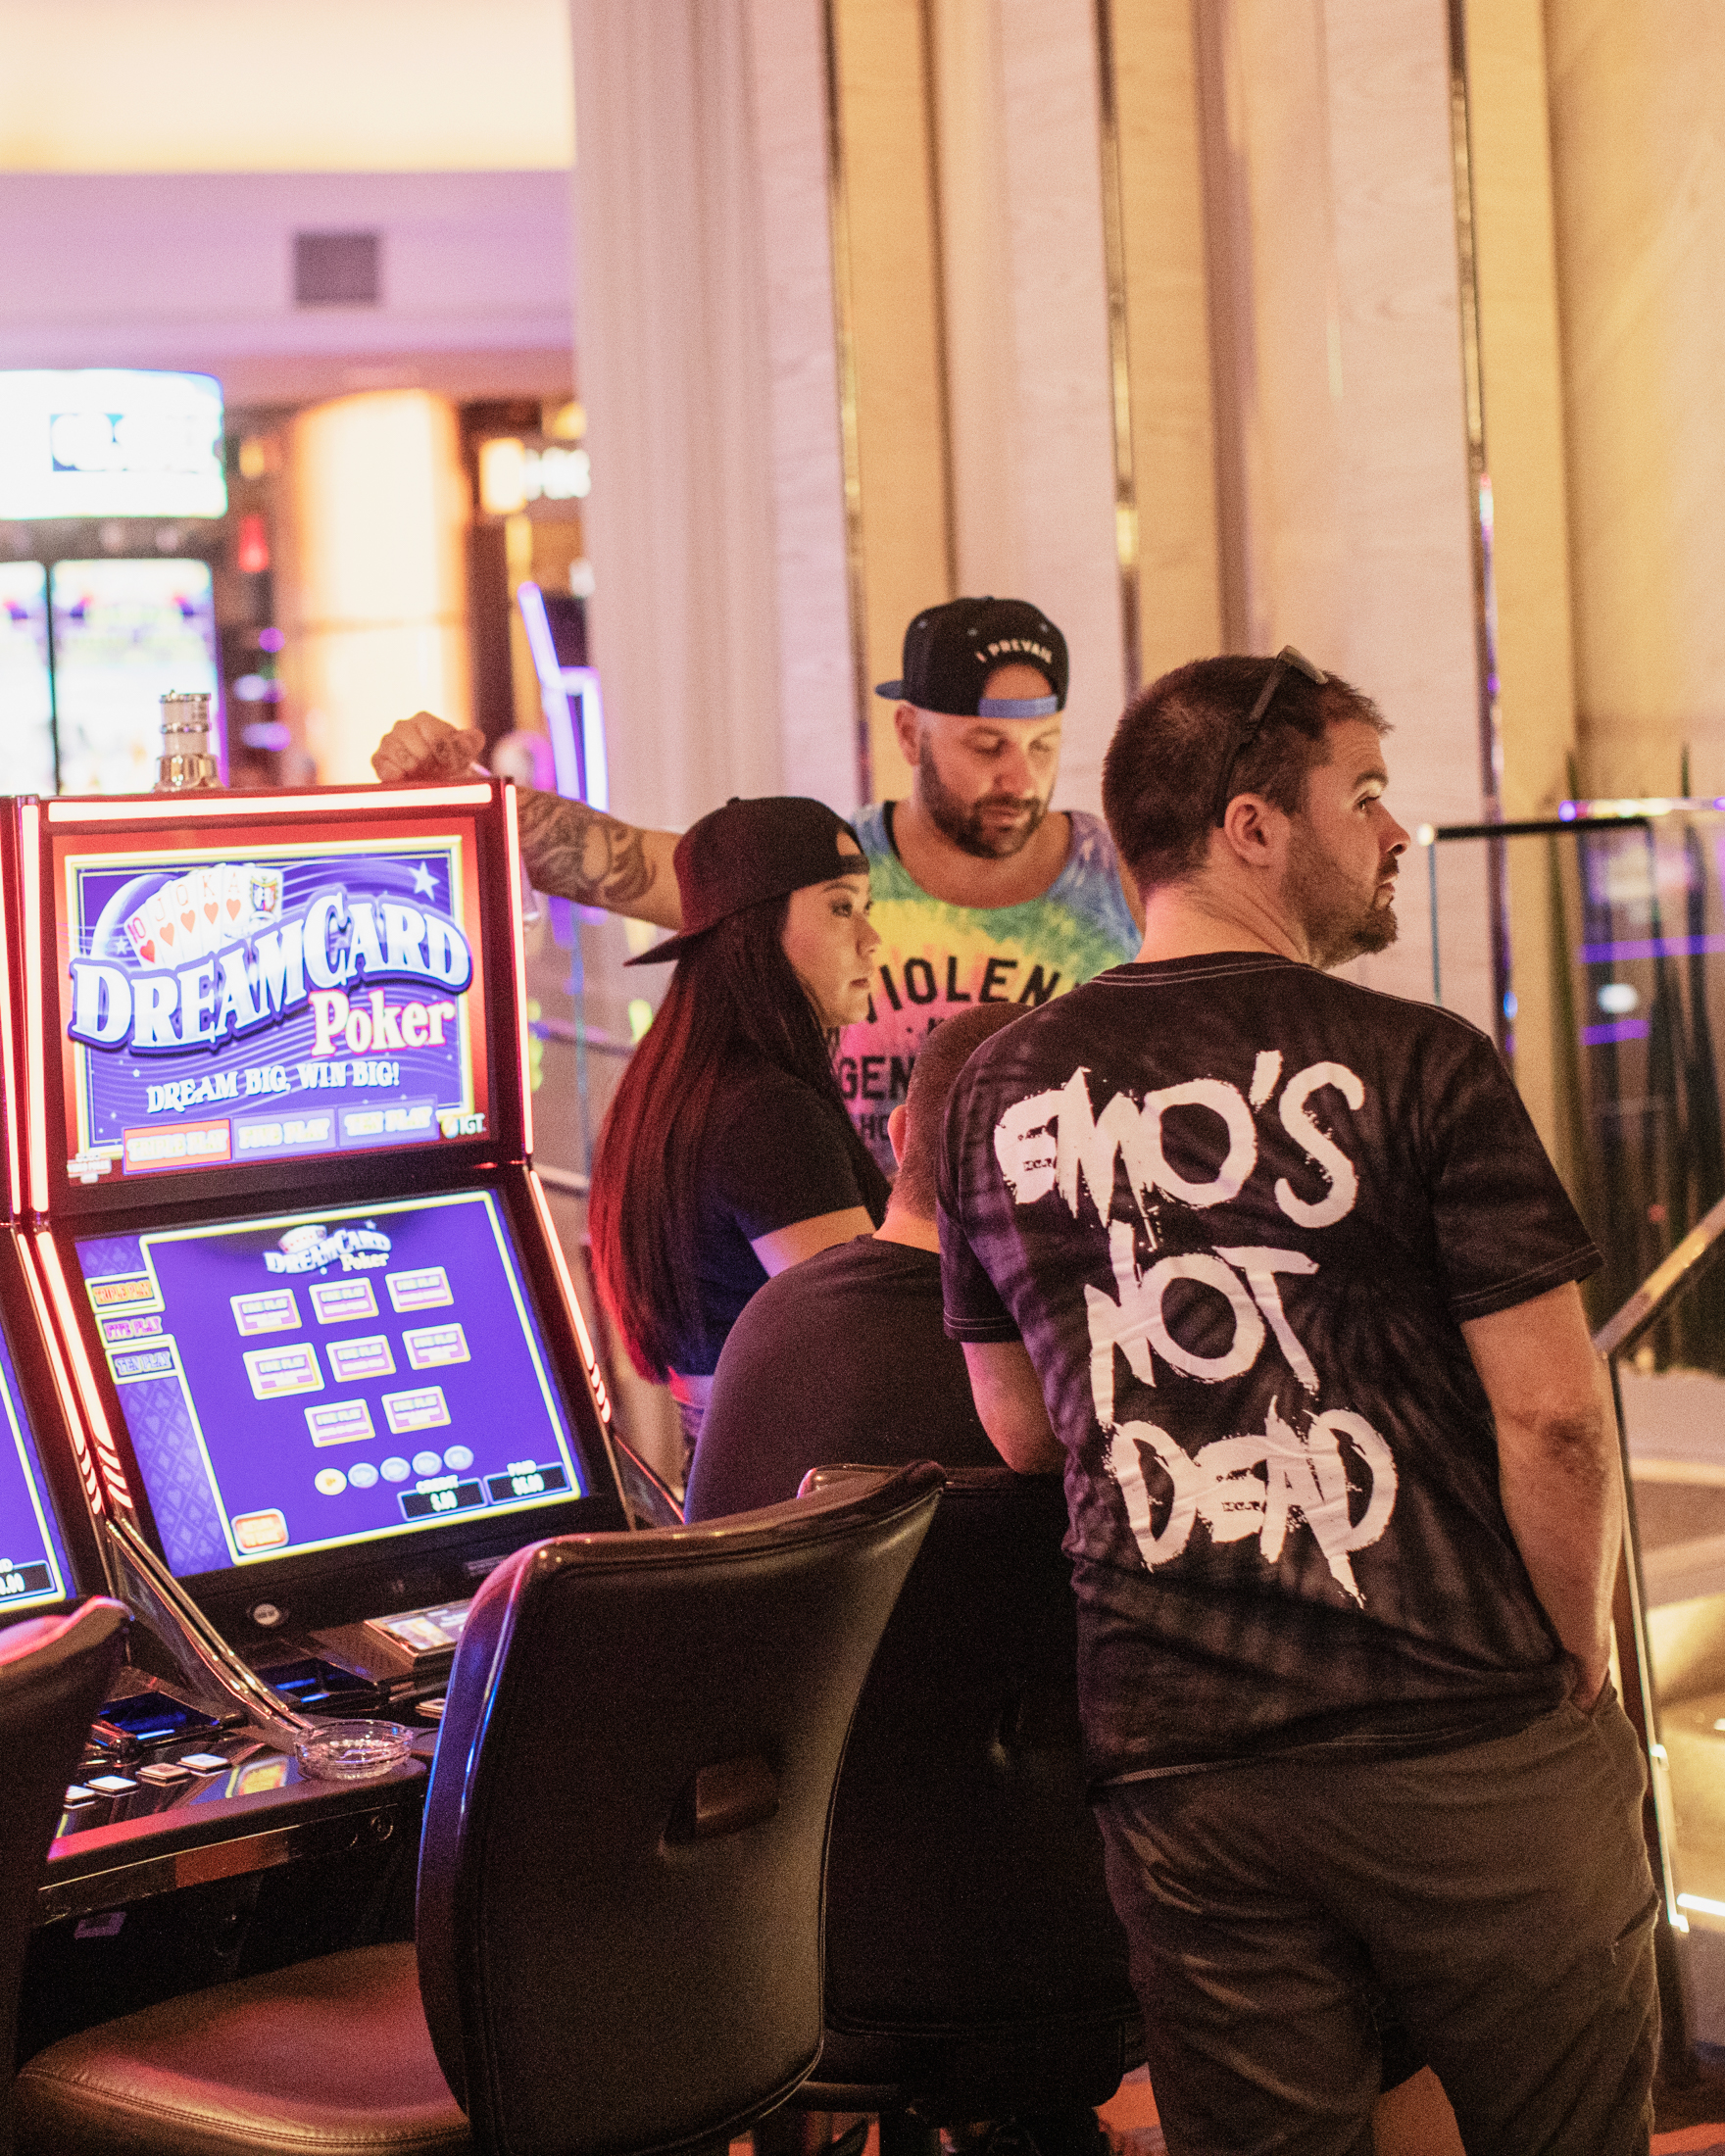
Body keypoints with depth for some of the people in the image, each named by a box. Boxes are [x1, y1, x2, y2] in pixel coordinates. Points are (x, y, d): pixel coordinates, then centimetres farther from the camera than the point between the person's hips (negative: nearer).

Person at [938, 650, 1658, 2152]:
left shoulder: (1000, 1097, 5)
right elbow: (1553, 1417, -12)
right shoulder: (1417, 1067, -10)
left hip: (1170, 1762, 4)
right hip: (1466, 1748, -4)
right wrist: (1580, 1661, 1)